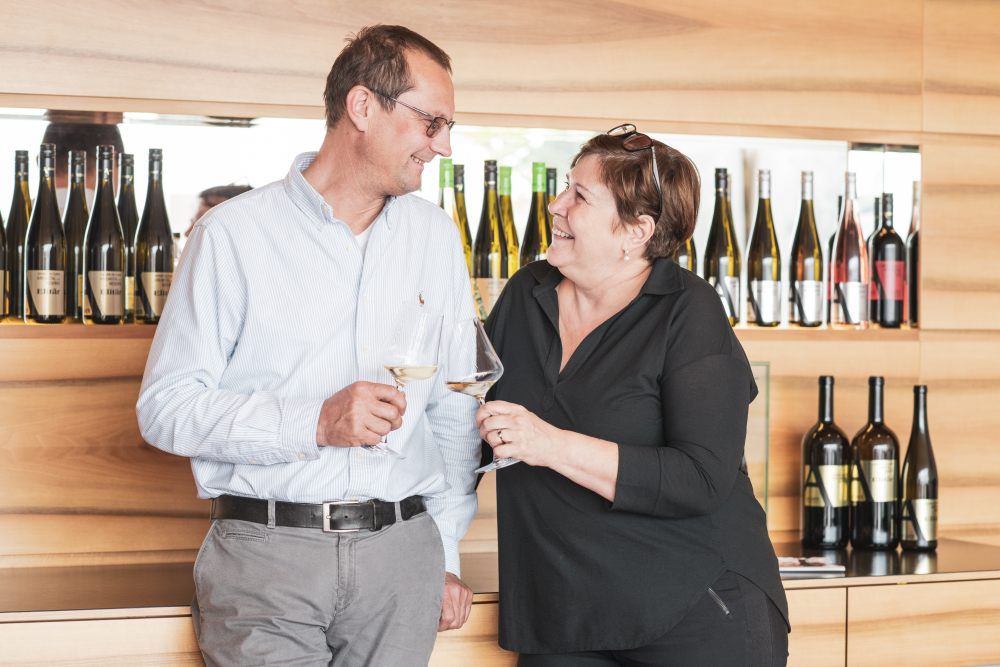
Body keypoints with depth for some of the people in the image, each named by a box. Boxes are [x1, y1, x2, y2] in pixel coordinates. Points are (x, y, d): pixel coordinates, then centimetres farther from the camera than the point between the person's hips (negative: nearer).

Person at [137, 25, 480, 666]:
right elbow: (166, 407, -6)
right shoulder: (234, 233, -2)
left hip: (400, 551, 4)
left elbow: (454, 409, 14)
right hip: (265, 550, -3)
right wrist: (314, 423, -16)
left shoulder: (433, 234, 12)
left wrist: (446, 553, 9)